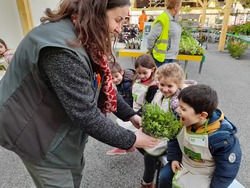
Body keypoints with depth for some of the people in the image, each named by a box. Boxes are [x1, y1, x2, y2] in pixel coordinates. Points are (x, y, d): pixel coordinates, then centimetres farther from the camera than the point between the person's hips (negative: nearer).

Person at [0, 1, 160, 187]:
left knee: (75, 169, 22)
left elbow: (103, 86, 3)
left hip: (60, 122, 8)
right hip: (34, 130, -8)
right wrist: (129, 140, -20)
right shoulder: (62, 48, -34)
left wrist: (130, 114, -2)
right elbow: (86, 114, -32)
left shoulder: (85, 39, -2)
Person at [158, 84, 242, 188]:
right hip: (183, 162, 4)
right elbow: (173, 138, 0)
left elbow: (227, 170, -19)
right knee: (164, 176, 4)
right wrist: (174, 158, -3)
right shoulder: (181, 120, -22)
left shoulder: (223, 138, -35)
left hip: (205, 174, -4)